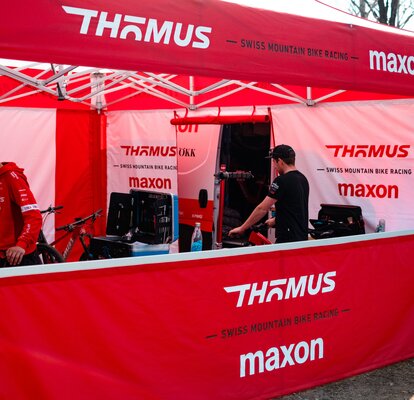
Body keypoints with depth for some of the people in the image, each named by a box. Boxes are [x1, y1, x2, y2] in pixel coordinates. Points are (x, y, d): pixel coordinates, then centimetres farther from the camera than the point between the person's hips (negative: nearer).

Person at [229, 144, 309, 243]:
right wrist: (275, 220, 36)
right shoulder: (303, 179, 13)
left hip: (288, 239, -9)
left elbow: (262, 209, -14)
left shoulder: (282, 181, -15)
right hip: (302, 238, 9)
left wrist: (242, 228, -6)